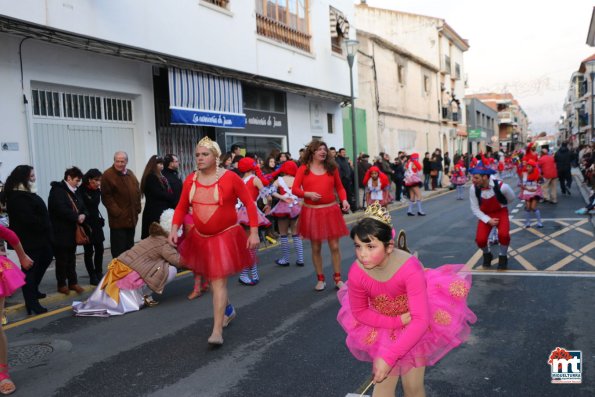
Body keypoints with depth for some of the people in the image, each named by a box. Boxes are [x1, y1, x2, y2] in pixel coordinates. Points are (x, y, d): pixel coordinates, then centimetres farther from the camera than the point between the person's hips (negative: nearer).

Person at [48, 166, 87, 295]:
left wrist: (83, 215, -8)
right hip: (60, 232, -8)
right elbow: (61, 209, -24)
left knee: (71, 258, 12)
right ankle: (62, 284, 11)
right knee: (62, 259, 1)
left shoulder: (74, 192, 15)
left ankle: (73, 282, 19)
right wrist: (77, 217, -18)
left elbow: (83, 207, 14)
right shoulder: (57, 190, -11)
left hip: (72, 231, 8)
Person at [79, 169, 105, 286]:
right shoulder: (81, 191, -14)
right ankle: (93, 276, 10)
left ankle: (99, 274, 21)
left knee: (99, 249, 7)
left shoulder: (97, 190, 5)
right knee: (89, 251, 2)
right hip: (86, 225, -6)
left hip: (97, 224, 6)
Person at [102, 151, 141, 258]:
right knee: (119, 250, -5)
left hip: (131, 217, 7)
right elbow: (106, 196, -13)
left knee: (129, 248, 15)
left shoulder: (130, 174, 15)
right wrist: (116, 212, -17)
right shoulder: (108, 175, -8)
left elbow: (137, 192, 19)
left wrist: (137, 208, 8)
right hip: (118, 219, -7)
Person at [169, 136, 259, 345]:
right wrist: (174, 229, -11)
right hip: (200, 237, 6)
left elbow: (249, 203, -11)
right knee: (212, 279, 21)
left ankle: (217, 331, -4)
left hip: (225, 236, -5)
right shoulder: (190, 179, -1)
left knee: (218, 282, -9)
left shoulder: (230, 177, -14)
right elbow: (182, 207, 3)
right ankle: (228, 310, 47)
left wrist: (254, 232, -16)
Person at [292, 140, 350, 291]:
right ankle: (320, 279, 22)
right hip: (311, 212, -1)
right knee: (316, 248, 9)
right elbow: (295, 189, -3)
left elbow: (339, 187, 9)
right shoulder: (303, 169, -2)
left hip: (331, 210, 1)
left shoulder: (332, 168, 4)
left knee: (334, 246, 3)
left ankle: (338, 278, 16)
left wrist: (344, 200, -9)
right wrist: (308, 194, -20)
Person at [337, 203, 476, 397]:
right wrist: (397, 321, -22)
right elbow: (359, 312, -10)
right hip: (384, 326, 2)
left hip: (415, 326, -2)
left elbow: (420, 321, -36)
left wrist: (389, 357, -40)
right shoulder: (357, 273, -28)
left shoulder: (410, 269, -38)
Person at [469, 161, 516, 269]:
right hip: (485, 215, 2)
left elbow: (511, 199, -3)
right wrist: (488, 220, -20)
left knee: (503, 234, -29)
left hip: (500, 212, -1)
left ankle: (503, 256, 4)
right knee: (480, 239, -18)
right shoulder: (473, 189, -22)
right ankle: (487, 254, 20)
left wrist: (499, 205, 5)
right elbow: (475, 209, -11)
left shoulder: (502, 187, -27)